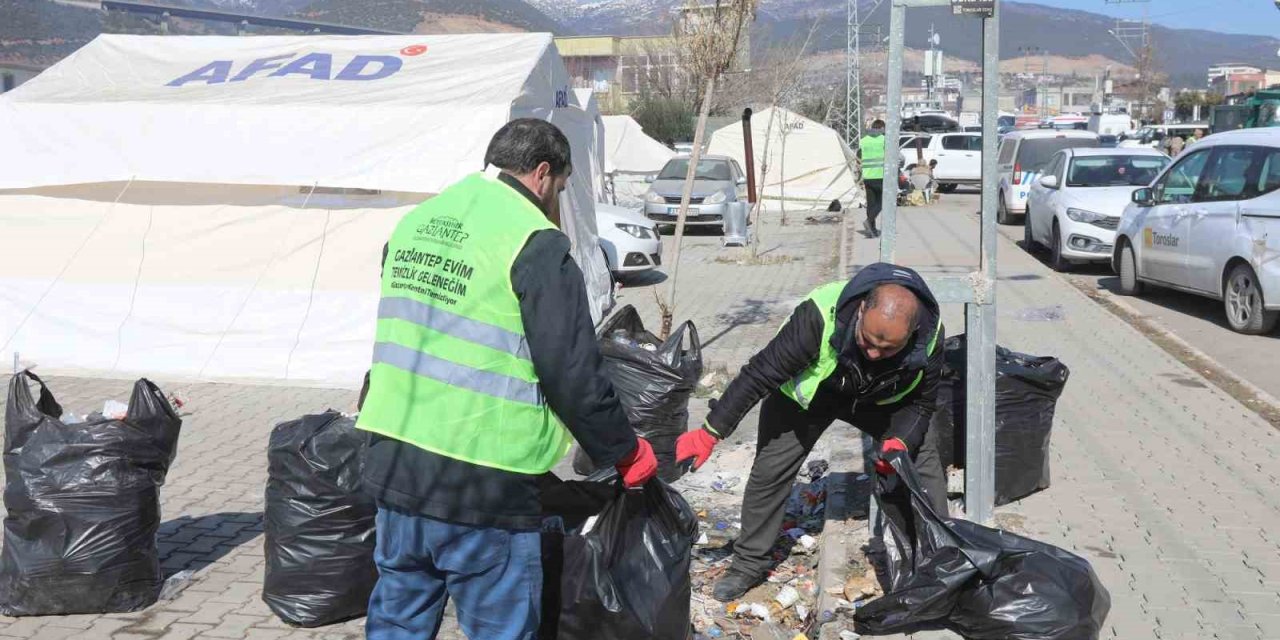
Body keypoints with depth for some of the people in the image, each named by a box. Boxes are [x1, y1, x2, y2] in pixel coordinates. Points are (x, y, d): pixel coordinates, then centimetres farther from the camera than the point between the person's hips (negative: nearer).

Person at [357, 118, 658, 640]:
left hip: (392, 465, 7)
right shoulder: (535, 243, -12)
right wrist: (625, 452, 1)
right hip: (482, 489, -7)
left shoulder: (415, 223, 11)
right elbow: (573, 374, -13)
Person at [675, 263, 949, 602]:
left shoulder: (929, 336, -31)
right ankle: (749, 564, 12)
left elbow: (922, 401, -12)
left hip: (883, 397, 2)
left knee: (922, 458, -8)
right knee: (770, 470, -7)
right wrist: (710, 433, -32)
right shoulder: (820, 317, -42)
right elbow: (761, 373, -33)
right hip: (807, 392, -2)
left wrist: (900, 440, -32)